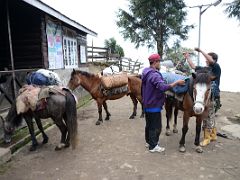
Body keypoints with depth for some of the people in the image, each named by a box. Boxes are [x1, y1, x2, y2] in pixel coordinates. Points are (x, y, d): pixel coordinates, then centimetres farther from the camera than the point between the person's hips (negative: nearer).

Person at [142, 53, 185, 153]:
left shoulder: (146, 73, 9)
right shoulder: (155, 75, -23)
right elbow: (162, 87, -37)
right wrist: (176, 83, -31)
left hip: (147, 104, 10)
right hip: (154, 105, -10)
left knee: (149, 124, 21)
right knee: (156, 126, 3)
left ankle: (148, 141, 35)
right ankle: (153, 146, 14)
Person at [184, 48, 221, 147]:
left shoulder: (216, 68, -8)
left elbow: (211, 61, -26)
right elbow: (193, 66, 18)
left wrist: (201, 51, -20)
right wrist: (187, 57, 18)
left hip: (212, 98, -7)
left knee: (208, 118, 1)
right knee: (210, 117, 18)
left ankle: (207, 138, 14)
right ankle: (213, 135, 33)